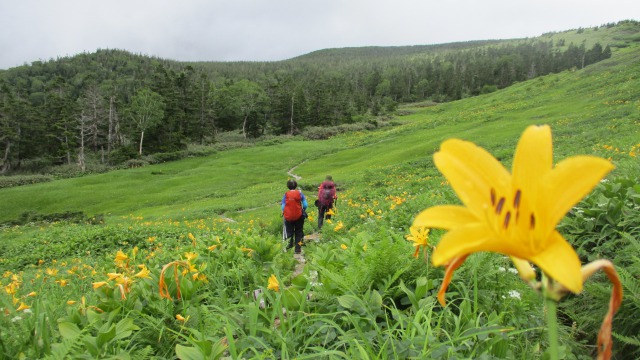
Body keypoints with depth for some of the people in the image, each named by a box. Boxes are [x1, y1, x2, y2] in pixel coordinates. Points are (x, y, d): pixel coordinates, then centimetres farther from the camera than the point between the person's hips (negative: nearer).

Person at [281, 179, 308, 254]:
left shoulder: (286, 195, -3)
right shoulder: (300, 193, -3)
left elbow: (282, 207, -6)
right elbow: (305, 205, -5)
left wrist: (284, 212, 14)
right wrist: (303, 211, 14)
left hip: (288, 217, 0)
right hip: (299, 216, 0)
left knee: (289, 233, 14)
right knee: (298, 233, 12)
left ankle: (289, 248, 16)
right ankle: (298, 249, 10)